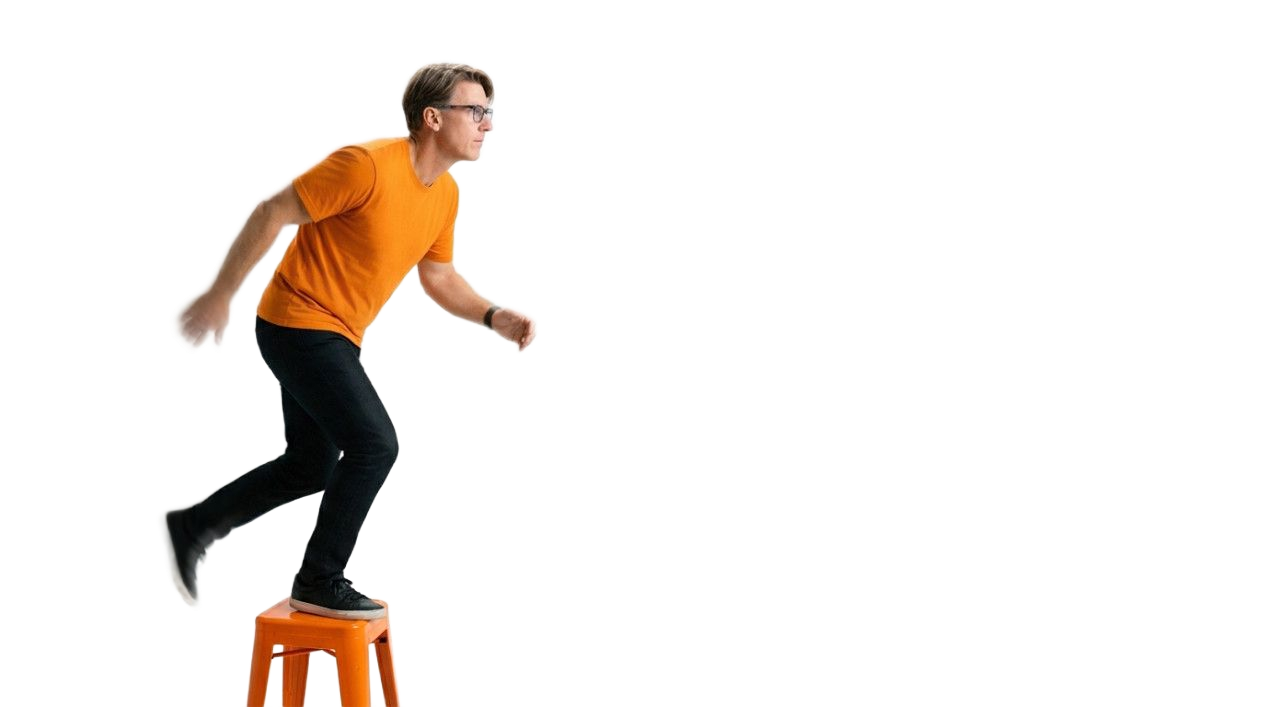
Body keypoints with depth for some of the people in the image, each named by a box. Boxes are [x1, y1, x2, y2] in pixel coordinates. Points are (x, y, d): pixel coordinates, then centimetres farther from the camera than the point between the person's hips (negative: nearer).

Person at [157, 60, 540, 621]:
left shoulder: (448, 192, 3)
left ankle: (193, 526, 28)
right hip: (299, 322, -9)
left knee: (311, 468, 16)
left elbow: (440, 277, 13)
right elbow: (271, 211, -20)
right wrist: (219, 295, -19)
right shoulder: (367, 163, -23)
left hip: (335, 337, 9)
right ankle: (320, 583, 2)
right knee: (375, 444, -12)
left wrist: (496, 316, -4)